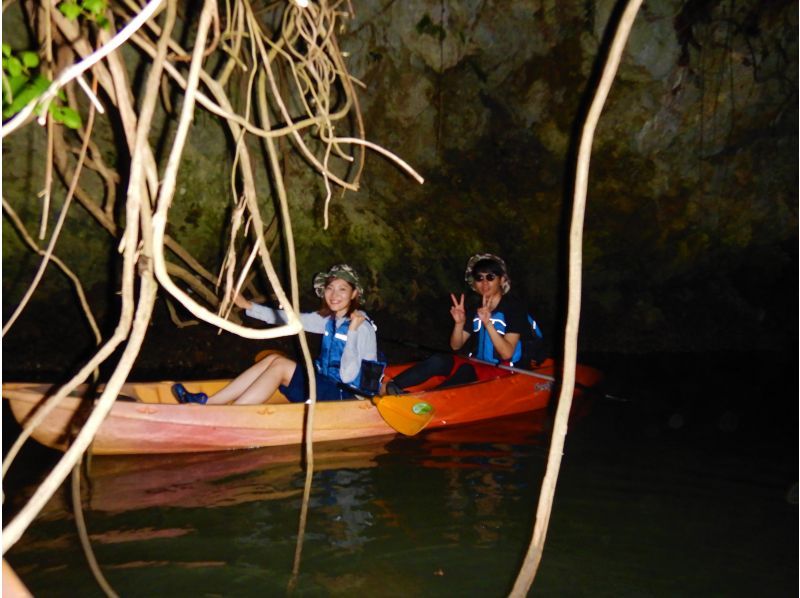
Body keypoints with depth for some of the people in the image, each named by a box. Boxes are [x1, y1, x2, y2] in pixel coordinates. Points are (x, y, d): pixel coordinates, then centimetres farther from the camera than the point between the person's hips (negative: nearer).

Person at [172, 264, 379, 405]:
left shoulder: (362, 327, -15)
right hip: (326, 386, 7)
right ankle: (206, 402, -13)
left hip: (346, 397, -7)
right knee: (274, 359, -8)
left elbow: (347, 376, -22)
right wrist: (248, 306, 4)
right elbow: (290, 318, 8)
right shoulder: (329, 319, 8)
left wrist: (352, 331, -27)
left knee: (280, 364, -19)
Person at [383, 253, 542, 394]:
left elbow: (507, 353, -18)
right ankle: (385, 387, -31)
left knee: (466, 370, -34)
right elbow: (456, 346, 6)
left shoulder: (514, 307, -10)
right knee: (438, 360, -19)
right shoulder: (477, 308, 8)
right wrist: (459, 323, -13)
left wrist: (488, 323, -30)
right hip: (477, 366, 6)